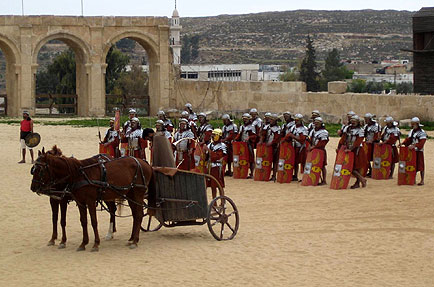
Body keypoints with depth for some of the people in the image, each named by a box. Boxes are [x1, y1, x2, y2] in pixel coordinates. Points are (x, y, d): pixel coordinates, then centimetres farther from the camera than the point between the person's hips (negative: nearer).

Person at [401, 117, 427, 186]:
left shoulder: (422, 132, -12)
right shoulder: (411, 131, 13)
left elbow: (421, 143, -22)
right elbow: (408, 139, 11)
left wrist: (414, 146, -35)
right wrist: (403, 143, -7)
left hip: (419, 151, -7)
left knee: (420, 166, -4)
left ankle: (422, 180, 1)